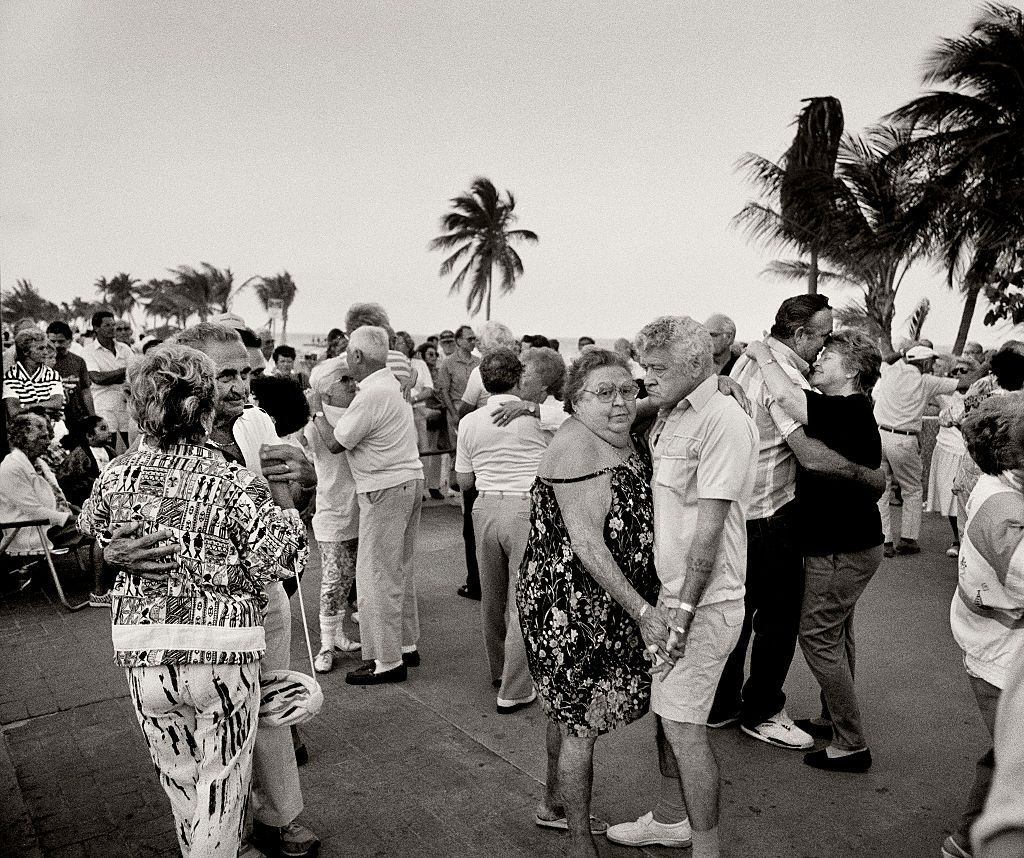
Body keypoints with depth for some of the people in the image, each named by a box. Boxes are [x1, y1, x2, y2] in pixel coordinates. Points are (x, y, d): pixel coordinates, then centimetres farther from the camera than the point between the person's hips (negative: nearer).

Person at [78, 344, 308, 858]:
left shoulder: (115, 477, -4)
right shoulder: (235, 484, -16)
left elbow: (91, 527, 16)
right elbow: (281, 560, -13)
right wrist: (282, 495, -2)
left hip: (141, 649, 4)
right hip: (223, 648, -4)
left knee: (177, 773, 25)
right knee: (221, 778, 16)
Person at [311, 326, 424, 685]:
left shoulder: (370, 396, -20)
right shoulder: (394, 382, 10)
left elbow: (335, 443, -12)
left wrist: (316, 412, 4)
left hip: (385, 490, -10)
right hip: (410, 479, 10)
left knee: (377, 574, -2)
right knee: (400, 568, 18)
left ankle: (387, 661, 6)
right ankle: (406, 644, 29)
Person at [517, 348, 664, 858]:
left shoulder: (618, 438, 7)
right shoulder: (577, 444, -23)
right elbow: (586, 542, -27)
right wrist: (641, 610, -25)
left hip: (601, 603, 10)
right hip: (571, 604, -10)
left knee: (570, 710, 23)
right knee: (582, 722, 3)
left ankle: (554, 805, 43)